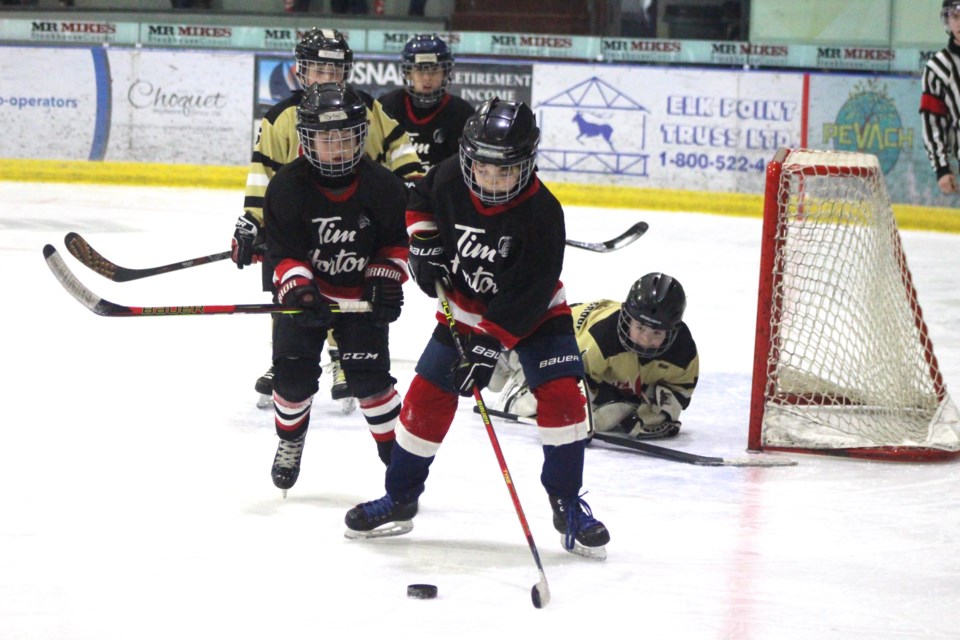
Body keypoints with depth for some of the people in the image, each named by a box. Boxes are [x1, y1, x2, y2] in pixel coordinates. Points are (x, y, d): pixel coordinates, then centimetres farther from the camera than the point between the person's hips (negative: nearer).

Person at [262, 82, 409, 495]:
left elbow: (396, 241, 2)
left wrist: (385, 279, -11)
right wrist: (298, 288, -31)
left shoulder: (382, 186, -12)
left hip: (360, 296, 0)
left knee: (369, 375, -10)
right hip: (305, 293, 0)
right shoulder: (287, 187, -16)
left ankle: (396, 447, 7)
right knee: (292, 371, -6)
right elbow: (283, 252, -16)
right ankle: (290, 442, 22)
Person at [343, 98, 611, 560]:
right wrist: (423, 239, -10)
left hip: (533, 312, -3)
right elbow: (421, 201, 7)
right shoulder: (449, 180, -19)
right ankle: (399, 500, 14)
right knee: (427, 395, -2)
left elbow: (528, 294, -29)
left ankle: (567, 507, -4)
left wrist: (489, 345, -33)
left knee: (561, 394, -18)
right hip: (466, 308, 3)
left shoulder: (541, 214, -30)